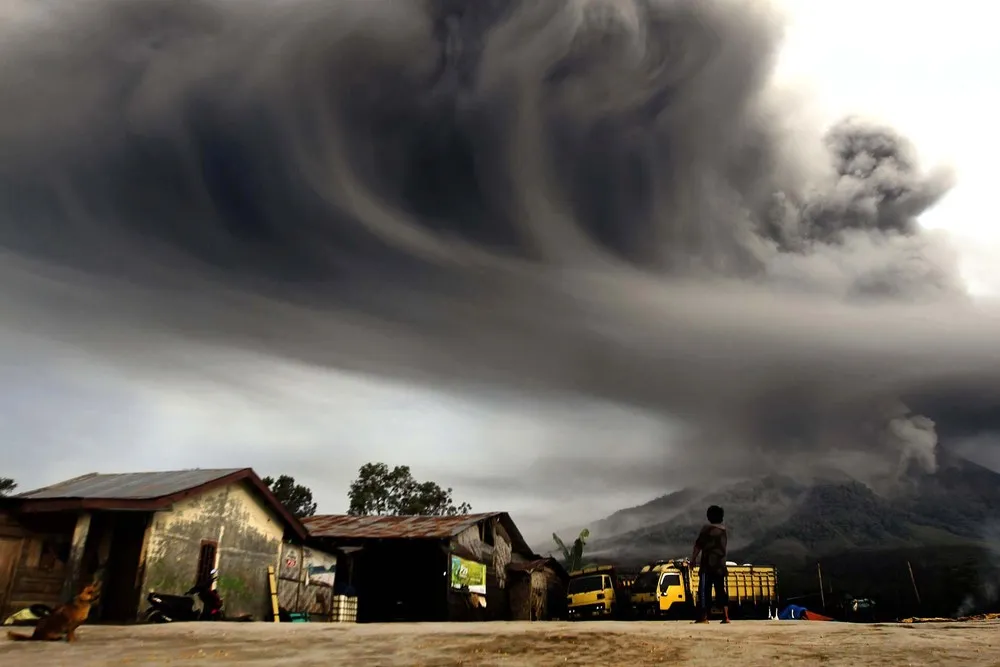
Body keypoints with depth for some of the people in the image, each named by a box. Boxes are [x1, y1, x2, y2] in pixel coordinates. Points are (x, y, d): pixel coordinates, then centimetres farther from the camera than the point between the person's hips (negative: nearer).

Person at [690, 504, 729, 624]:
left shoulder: (707, 529, -8)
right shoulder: (723, 530, 12)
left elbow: (698, 545, -7)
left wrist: (693, 559, 2)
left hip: (708, 565, -6)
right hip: (720, 566, 6)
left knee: (704, 591, -3)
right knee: (721, 591, 9)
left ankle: (704, 617, -5)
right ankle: (726, 617, 3)